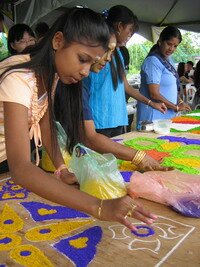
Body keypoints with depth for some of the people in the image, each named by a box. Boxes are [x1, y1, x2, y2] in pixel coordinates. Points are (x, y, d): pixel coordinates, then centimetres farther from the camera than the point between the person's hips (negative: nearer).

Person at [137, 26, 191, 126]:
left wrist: (180, 102, 3)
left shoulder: (168, 59, 12)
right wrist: (176, 107, -10)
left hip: (168, 115, 9)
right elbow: (154, 94, -19)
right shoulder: (153, 61, -15)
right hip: (155, 116, -8)